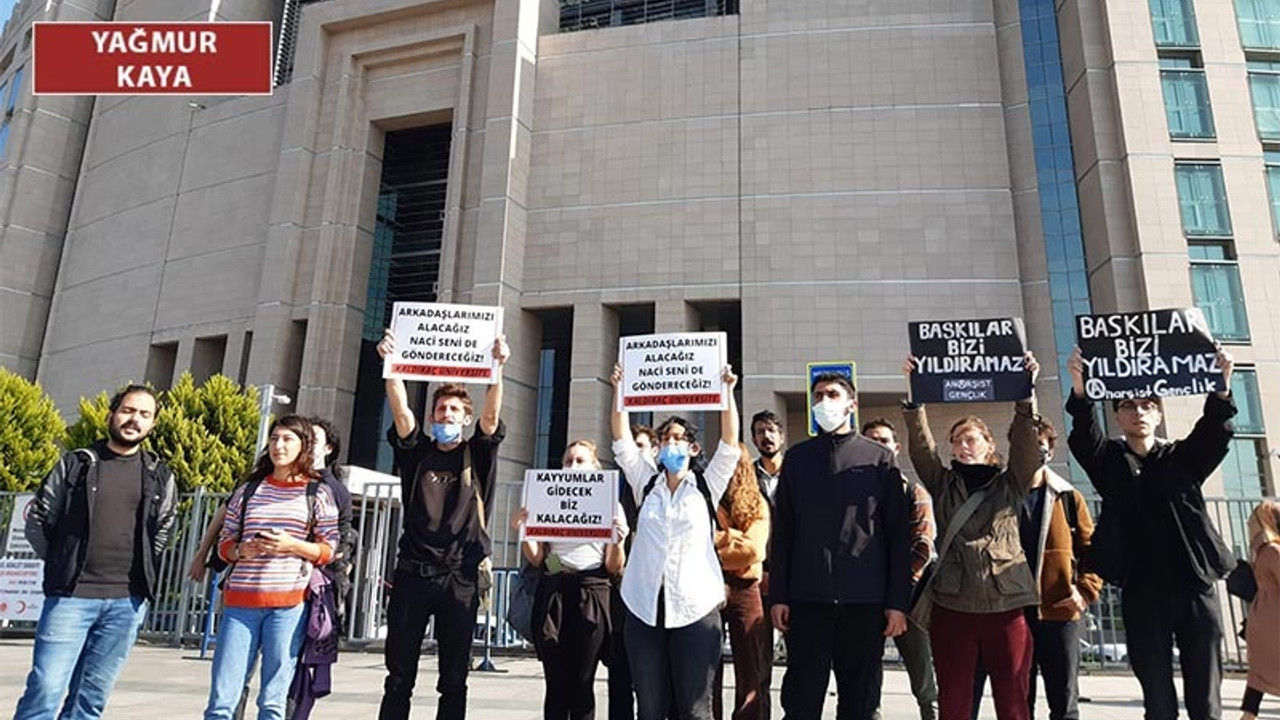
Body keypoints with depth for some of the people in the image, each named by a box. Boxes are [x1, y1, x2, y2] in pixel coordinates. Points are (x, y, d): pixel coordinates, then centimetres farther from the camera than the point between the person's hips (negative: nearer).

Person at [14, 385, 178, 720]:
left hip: (127, 602, 2)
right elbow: (38, 520, 8)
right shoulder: (75, 463, 5)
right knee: (46, 688, -7)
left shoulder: (161, 478, 9)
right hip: (71, 595, -2)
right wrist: (63, 565, 6)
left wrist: (140, 574, 9)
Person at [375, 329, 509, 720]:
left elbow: (491, 415, -9)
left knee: (454, 680, 6)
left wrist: (497, 367, -25)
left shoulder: (476, 455, 9)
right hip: (412, 573, 1)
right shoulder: (417, 452, 11)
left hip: (460, 578, -1)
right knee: (398, 678, 5)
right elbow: (401, 410, -6)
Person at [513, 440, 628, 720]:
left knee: (582, 684, -3)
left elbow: (613, 568, 6)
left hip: (591, 595, -1)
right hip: (552, 593, 2)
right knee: (556, 683, -1)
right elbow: (537, 559, 10)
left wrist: (618, 543, -14)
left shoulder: (610, 505, 8)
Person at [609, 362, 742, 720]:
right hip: (644, 606, 2)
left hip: (696, 607, -2)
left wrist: (727, 391, -11)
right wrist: (618, 390, -4)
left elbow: (730, 442, -2)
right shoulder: (646, 484, 13)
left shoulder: (707, 485, 8)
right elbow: (622, 440, 5)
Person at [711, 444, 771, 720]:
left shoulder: (756, 504, 8)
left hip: (745, 590, 1)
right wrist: (734, 536, -8)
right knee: (707, 672, 5)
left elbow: (755, 550, -5)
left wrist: (712, 550, -7)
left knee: (752, 672, 2)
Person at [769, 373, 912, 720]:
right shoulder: (798, 457, 9)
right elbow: (782, 532, 8)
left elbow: (898, 534, 3)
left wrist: (898, 601, -3)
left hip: (865, 600, -1)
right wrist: (778, 595, 2)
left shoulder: (879, 458, 5)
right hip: (807, 598, 1)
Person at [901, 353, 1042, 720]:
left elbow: (1027, 442, -2)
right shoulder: (943, 484, 15)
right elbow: (920, 444, 2)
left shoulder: (1011, 483, 13)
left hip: (1007, 604, -1)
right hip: (952, 606, 1)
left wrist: (1026, 394, -15)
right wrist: (913, 394, -9)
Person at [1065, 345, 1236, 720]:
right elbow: (1084, 435, -14)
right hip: (1142, 595, -1)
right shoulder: (1110, 461, 6)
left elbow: (1214, 431, -9)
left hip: (1195, 589, 1)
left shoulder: (1183, 458, 9)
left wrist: (1221, 386, -29)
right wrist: (1079, 389, -33)